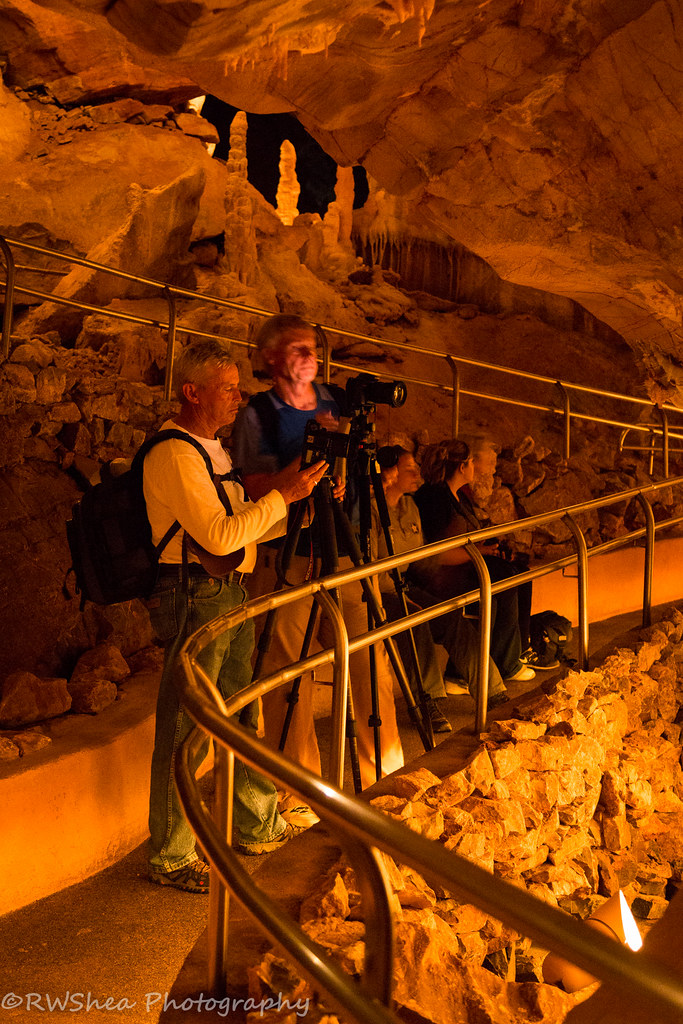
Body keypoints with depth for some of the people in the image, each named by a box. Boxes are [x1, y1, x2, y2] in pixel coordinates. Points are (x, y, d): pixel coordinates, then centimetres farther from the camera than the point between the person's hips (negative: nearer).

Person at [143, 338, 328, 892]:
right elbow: (220, 536, -22)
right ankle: (171, 858, 12)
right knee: (184, 731, -1)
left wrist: (304, 505, 5)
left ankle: (259, 825, 33)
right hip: (195, 599, -10)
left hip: (232, 595, 10)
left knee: (242, 716, 18)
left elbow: (246, 528, 17)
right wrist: (282, 494, -15)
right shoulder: (173, 454, -15)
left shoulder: (214, 447, 16)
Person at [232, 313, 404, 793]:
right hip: (289, 557, -4)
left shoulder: (337, 403, 10)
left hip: (347, 551, 4)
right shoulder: (257, 414, -3)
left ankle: (382, 767, 24)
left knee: (371, 662, 6)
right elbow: (258, 490, -11)